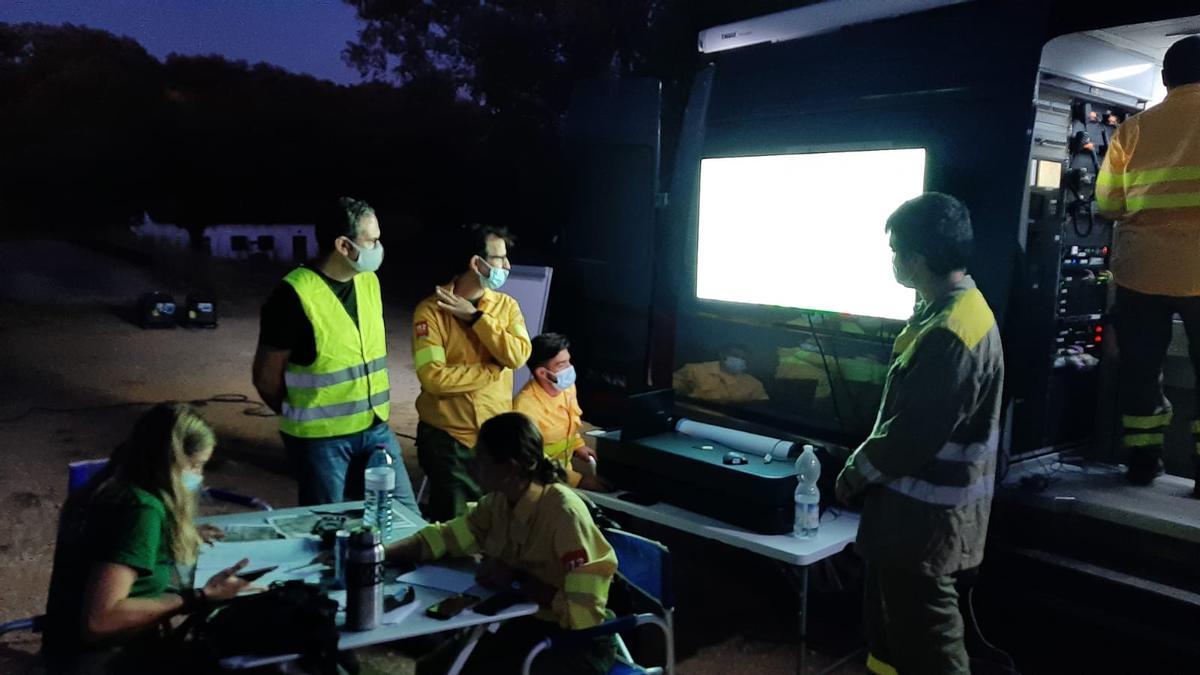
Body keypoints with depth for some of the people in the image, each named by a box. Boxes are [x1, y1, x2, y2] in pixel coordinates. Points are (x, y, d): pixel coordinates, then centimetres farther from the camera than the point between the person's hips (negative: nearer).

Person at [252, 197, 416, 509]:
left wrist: (370, 409, 13)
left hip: (375, 428, 6)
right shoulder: (296, 294, -18)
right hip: (320, 437, -6)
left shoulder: (369, 281, 4)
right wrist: (303, 417, 5)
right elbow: (266, 377, -10)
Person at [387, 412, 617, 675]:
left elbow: (585, 613, -28)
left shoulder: (564, 514, -27)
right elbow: (442, 537, 6)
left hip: (577, 642, -7)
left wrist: (516, 578, -22)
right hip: (527, 624, 7)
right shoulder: (499, 501, -4)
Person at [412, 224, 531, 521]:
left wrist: (476, 317, -18)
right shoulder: (431, 310, -13)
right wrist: (493, 370, -15)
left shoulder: (507, 305, 2)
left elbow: (518, 355, -14)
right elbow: (433, 377, -23)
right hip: (446, 439, -4)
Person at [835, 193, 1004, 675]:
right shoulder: (955, 308, 5)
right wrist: (867, 464, 10)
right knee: (891, 629, 24)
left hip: (925, 515, -10)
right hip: (915, 505, 10)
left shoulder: (949, 335, -28)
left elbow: (912, 436, -25)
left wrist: (857, 472, -9)